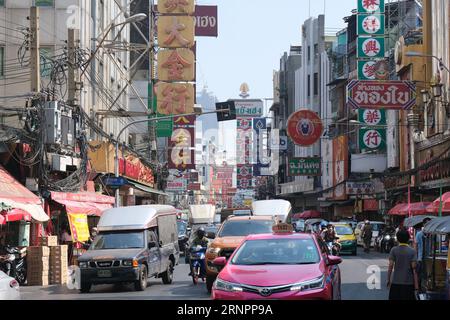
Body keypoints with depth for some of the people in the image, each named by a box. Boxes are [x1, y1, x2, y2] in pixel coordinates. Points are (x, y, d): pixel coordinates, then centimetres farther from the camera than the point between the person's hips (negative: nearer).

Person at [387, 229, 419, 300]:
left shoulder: (394, 250, -1)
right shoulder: (412, 251, -3)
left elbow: (390, 266, -5)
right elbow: (414, 269, -7)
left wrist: (388, 280, 4)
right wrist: (416, 286, -4)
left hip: (396, 283, 1)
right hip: (409, 283, -1)